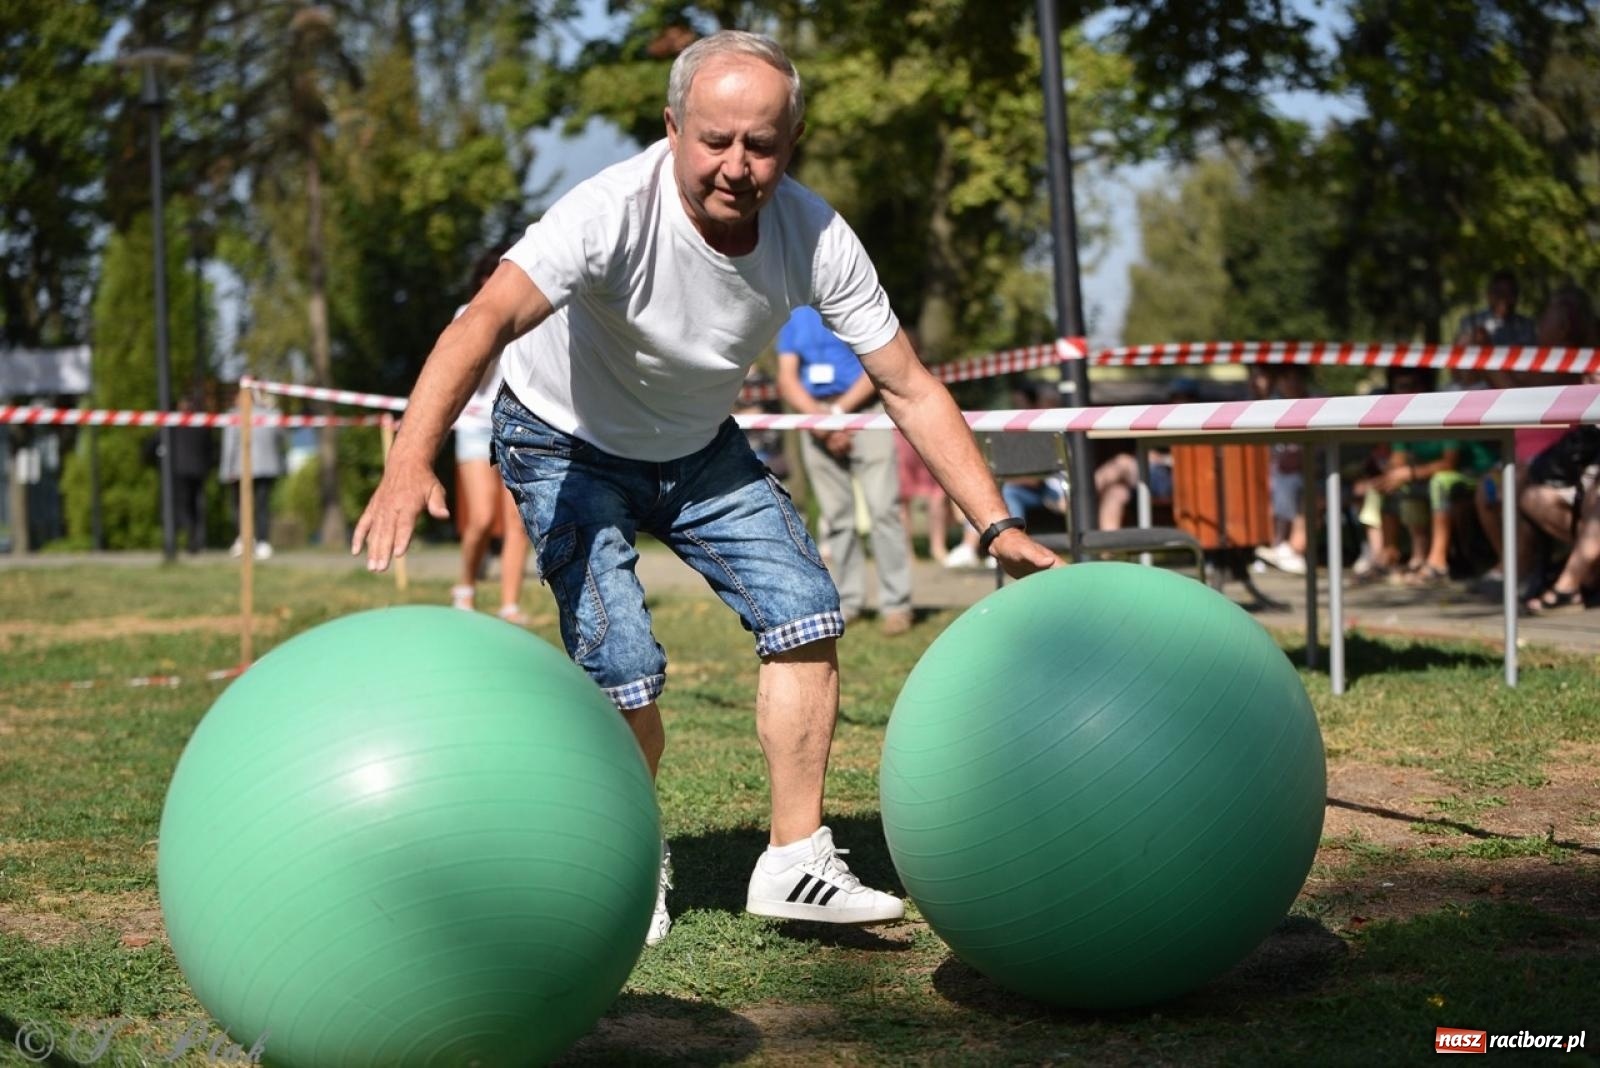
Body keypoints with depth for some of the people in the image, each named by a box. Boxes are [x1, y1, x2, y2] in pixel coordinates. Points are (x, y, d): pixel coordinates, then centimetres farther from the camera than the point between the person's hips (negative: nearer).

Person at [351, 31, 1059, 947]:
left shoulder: (815, 236, -21)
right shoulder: (616, 211, -35)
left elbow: (910, 388, -12)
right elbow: (488, 319, -49)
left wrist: (999, 526, -18)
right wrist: (412, 459, -66)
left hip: (700, 449, 5)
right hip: (569, 448, -5)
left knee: (808, 617, -7)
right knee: (627, 680, -16)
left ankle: (796, 861, 6)